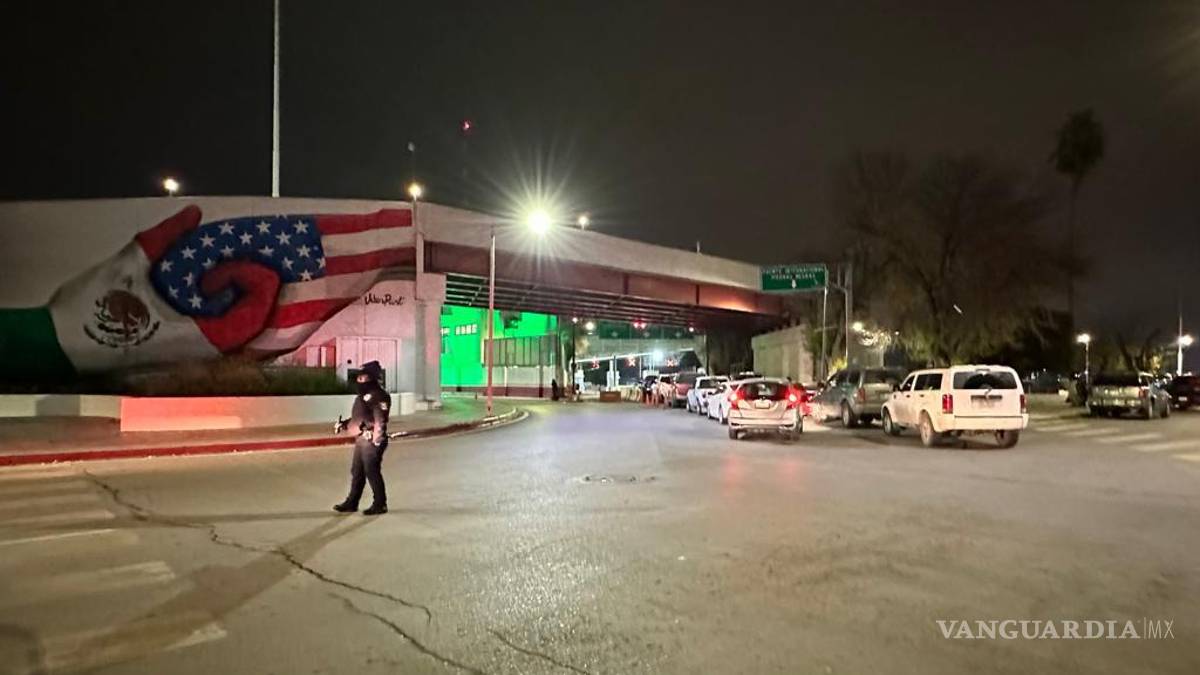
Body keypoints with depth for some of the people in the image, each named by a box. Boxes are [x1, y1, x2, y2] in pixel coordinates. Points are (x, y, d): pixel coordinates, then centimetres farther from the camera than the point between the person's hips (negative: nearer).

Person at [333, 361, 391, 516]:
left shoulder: (379, 396, -15)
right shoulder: (364, 395, 15)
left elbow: (380, 421, -20)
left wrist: (376, 442, -22)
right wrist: (344, 424, 13)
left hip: (371, 440, -10)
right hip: (361, 439, 10)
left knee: (372, 473, -1)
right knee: (356, 472, 16)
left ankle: (380, 505, 10)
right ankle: (352, 503, 27)